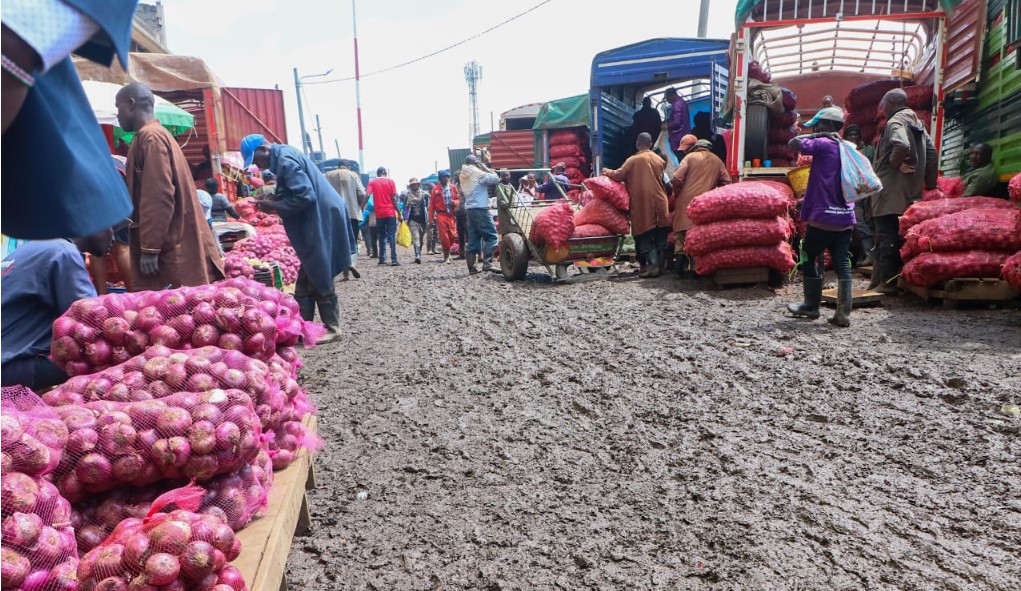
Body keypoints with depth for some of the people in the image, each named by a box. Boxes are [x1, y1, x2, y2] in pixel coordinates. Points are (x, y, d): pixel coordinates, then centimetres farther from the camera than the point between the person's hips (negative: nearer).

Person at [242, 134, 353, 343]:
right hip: (316, 222, 10)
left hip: (321, 222, -10)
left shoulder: (286, 160, -16)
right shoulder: (284, 156, 15)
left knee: (320, 277, -4)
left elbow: (305, 196, -24)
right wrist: (272, 199, 6)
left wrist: (274, 207, -14)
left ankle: (331, 328, 5)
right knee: (307, 278, 12)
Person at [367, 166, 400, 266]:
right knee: (392, 236, -3)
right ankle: (394, 259, -11)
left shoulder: (372, 182, 6)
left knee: (382, 237, 13)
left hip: (379, 214, 2)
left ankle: (382, 259, 11)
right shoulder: (391, 181, 3)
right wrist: (399, 212, 2)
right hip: (390, 213, -2)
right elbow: (394, 198, -2)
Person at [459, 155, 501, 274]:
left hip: (469, 209, 7)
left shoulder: (463, 176, 14)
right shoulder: (478, 173, -7)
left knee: (473, 239, 8)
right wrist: (485, 168, 4)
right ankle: (487, 262, -17)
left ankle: (471, 267, 6)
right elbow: (496, 179, -6)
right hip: (481, 209, -7)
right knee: (492, 236, -5)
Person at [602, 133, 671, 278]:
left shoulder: (633, 160, -5)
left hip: (642, 204, -5)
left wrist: (607, 171, 11)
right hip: (659, 202, 5)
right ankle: (659, 264, 10)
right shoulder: (659, 160, 13)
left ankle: (653, 265, -13)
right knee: (659, 236, 8)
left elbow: (619, 175, -5)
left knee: (646, 236, -4)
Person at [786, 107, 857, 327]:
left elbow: (793, 143, -12)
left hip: (823, 217, -6)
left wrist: (817, 135, -3)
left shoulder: (823, 144, -8)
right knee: (842, 263, 3)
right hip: (845, 217, 6)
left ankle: (811, 306, 16)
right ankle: (844, 313, 1)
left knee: (809, 258, 9)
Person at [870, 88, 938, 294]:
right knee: (897, 238, 11)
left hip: (890, 194, -9)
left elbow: (901, 145, -30)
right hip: (910, 194, 10)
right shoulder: (917, 124, 19)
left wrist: (894, 162, -12)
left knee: (887, 237, -8)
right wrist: (929, 183, 19)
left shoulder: (895, 122, -9)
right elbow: (931, 152, 17)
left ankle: (886, 283, -7)